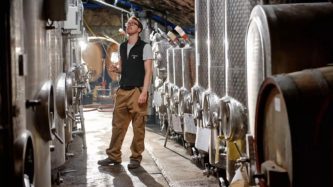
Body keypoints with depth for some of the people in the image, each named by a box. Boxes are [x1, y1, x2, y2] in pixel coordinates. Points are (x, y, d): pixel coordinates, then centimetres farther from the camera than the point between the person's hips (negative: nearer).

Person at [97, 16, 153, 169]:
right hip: (122, 90, 6)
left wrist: (144, 93, -16)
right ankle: (114, 156, 15)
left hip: (137, 91, -6)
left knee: (138, 126, -1)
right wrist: (116, 69, 2)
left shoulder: (144, 47, -3)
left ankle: (136, 157, 7)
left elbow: (148, 71, -8)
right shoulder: (122, 47, 16)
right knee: (117, 124, 7)